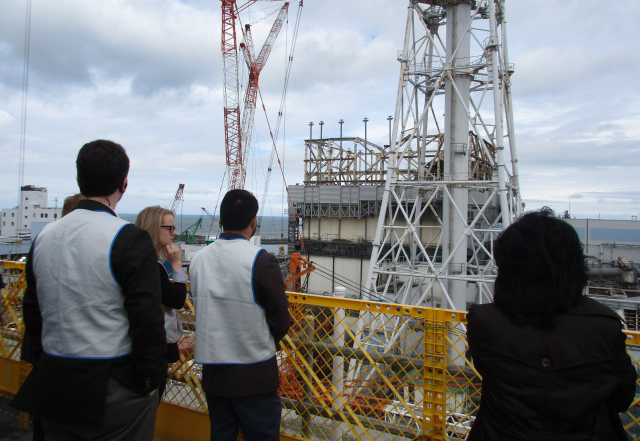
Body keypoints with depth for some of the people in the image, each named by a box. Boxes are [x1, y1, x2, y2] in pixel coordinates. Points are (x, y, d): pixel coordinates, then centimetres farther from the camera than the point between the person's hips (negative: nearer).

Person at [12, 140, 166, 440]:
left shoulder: (44, 236, 3)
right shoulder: (129, 239, -18)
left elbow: (32, 310, 11)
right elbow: (147, 316, -19)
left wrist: (43, 362, 21)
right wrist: (152, 378, -8)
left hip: (54, 383, 7)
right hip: (112, 383, -6)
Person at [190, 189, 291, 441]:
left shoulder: (198, 259, -2)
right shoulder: (261, 261, -17)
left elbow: (200, 309, 7)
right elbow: (281, 320, -11)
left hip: (213, 371, 5)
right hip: (254, 375, -5)